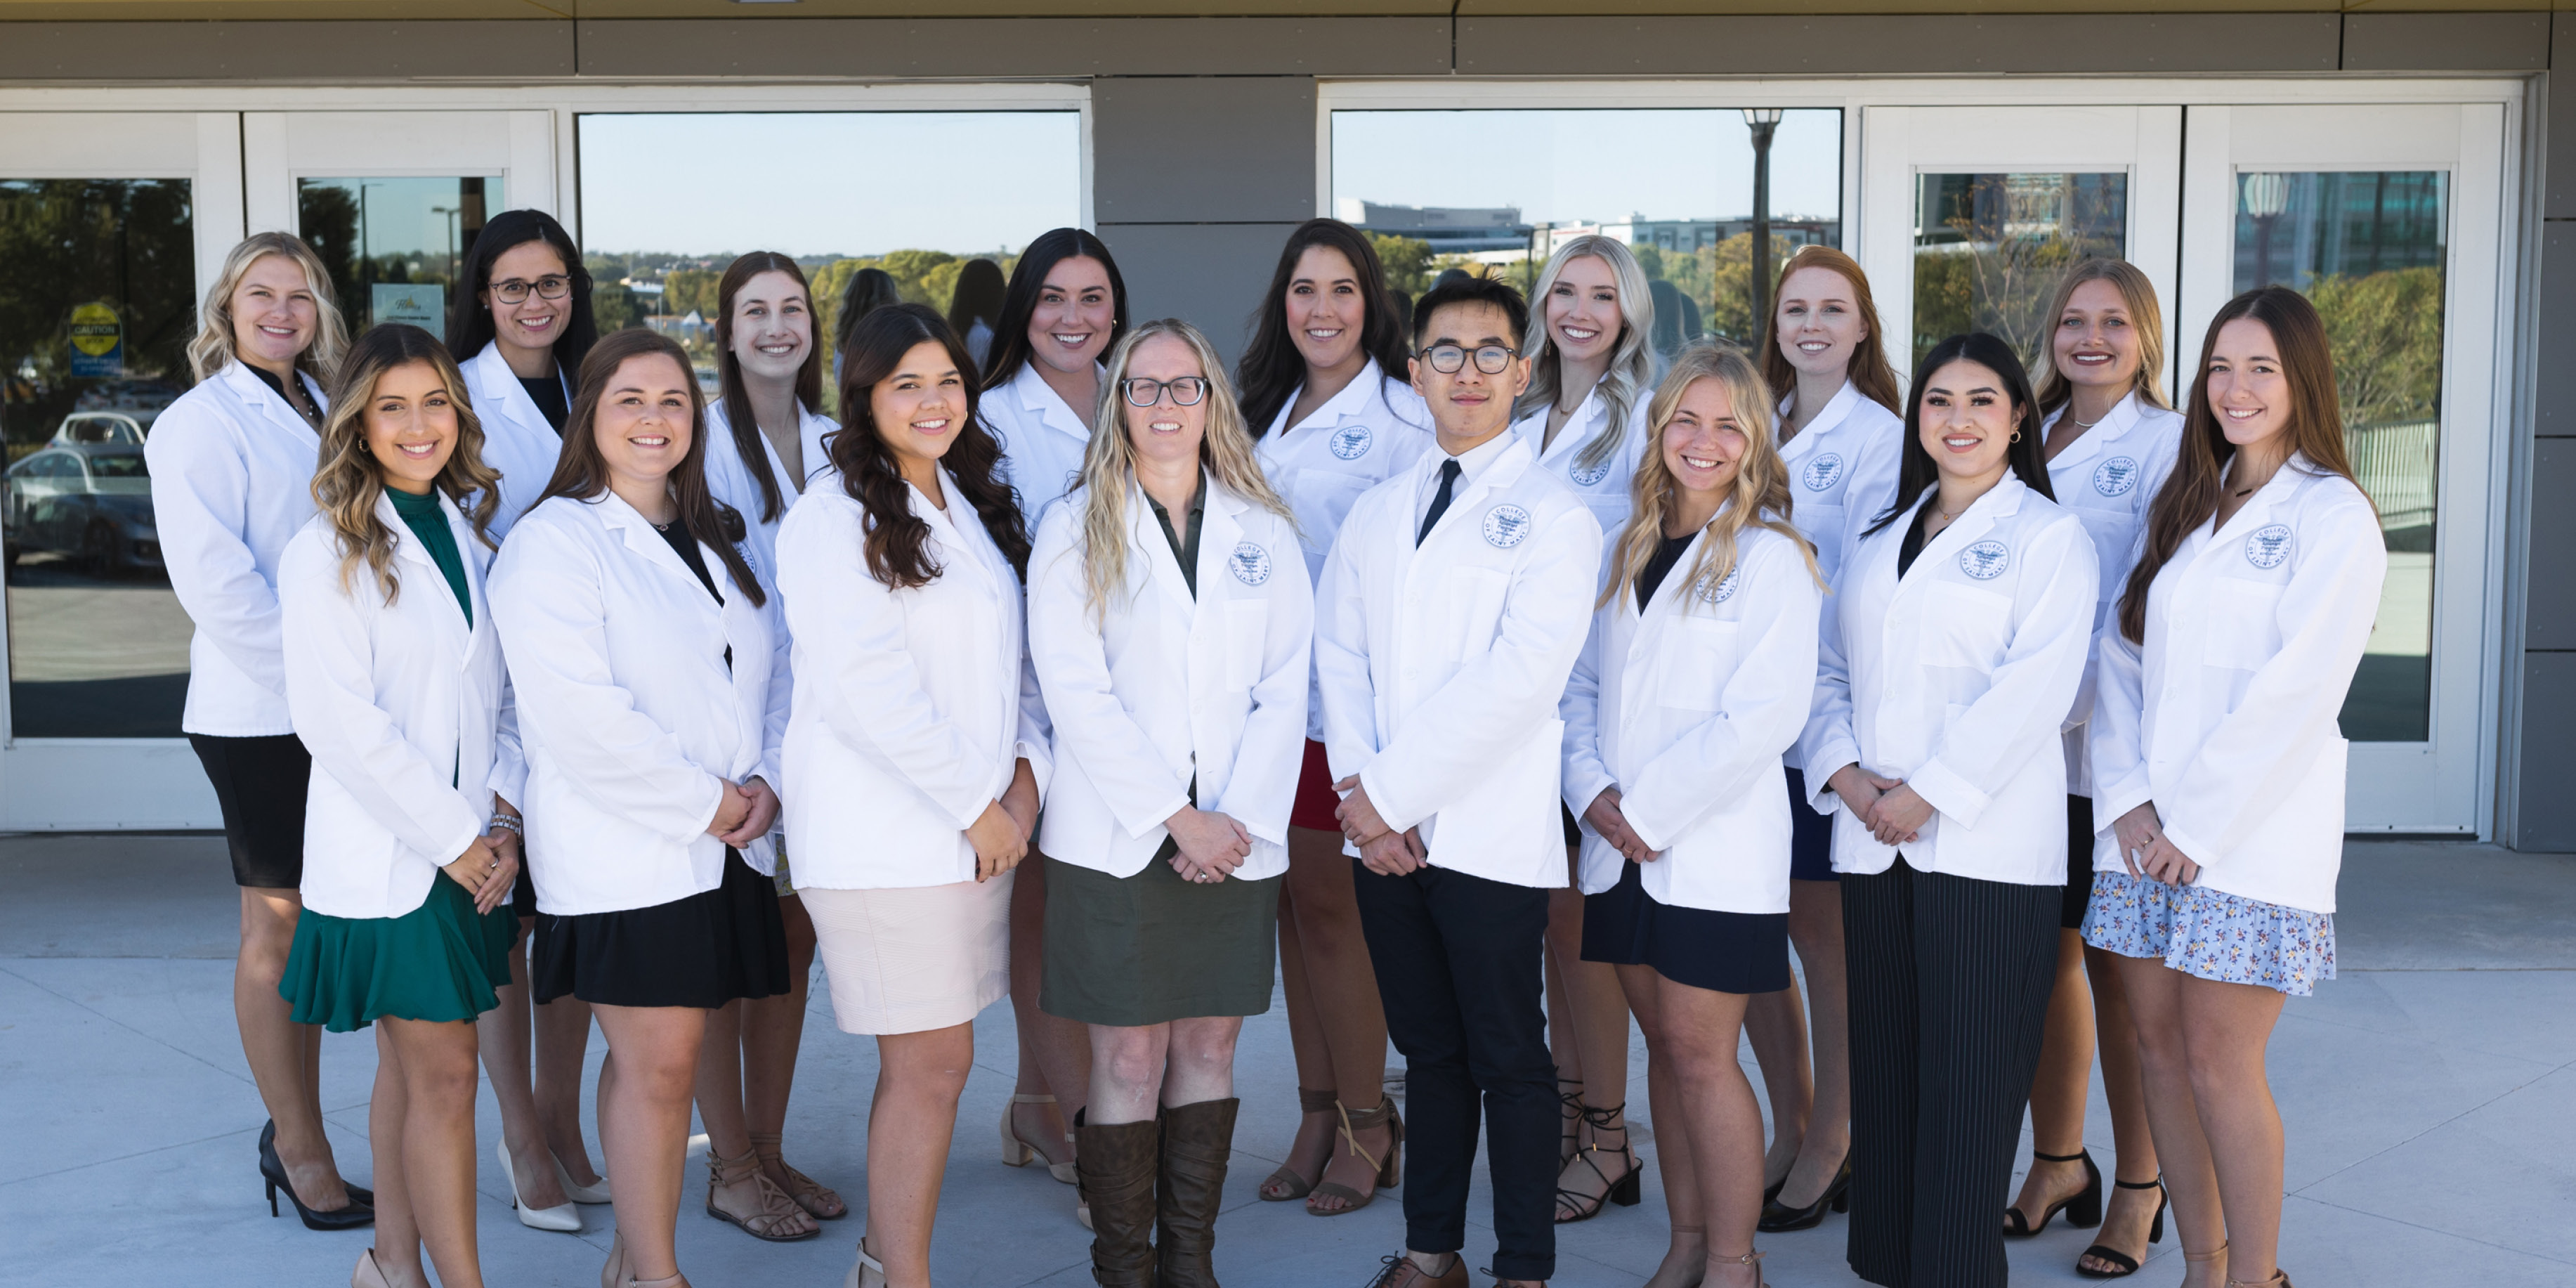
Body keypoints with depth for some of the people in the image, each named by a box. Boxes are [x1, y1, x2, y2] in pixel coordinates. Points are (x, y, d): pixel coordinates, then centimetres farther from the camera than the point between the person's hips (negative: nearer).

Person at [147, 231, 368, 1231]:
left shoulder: (324, 413, 15)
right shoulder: (201, 423, -6)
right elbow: (211, 577, -15)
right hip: (261, 716, -6)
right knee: (276, 924, 3)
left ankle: (292, 1134, 25)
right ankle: (304, 1153, 14)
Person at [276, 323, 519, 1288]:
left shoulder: (470, 530, 10)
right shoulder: (328, 552, -9)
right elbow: (338, 720, -15)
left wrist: (504, 819, 1)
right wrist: (451, 836, -14)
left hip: (468, 848, 6)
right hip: (384, 855, -6)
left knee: (411, 1065, 14)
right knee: (444, 1073, -4)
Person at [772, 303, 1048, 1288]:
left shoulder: (974, 507, 16)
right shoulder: (834, 515, -8)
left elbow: (1013, 659, 18)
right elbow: (865, 689, -16)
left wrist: (1025, 775, 1)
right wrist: (976, 803, -12)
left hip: (977, 829, 7)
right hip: (885, 833, -7)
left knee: (923, 1059, 12)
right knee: (933, 1061, -5)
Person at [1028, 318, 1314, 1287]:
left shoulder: (1263, 533, 10)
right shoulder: (1074, 531, 2)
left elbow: (1286, 688, 4)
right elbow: (1076, 694, -6)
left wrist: (1240, 817, -8)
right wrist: (1175, 816, -13)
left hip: (1237, 842, 3)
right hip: (1117, 840, -3)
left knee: (1209, 1046, 8)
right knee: (1129, 1061, 0)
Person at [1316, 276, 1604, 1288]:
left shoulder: (1553, 516, -4)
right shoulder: (1374, 514, 15)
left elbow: (1516, 677, -14)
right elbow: (1340, 655, 9)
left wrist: (1393, 790, -14)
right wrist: (1361, 792, -6)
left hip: (1491, 840, -5)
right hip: (1385, 834, 5)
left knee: (1509, 1061, 3)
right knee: (1430, 1053, 14)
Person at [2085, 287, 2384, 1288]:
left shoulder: (2332, 517, -5)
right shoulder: (2183, 508, 16)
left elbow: (2295, 692, -13)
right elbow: (2123, 652, 9)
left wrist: (2196, 822, -14)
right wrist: (2127, 796, -3)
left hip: (2251, 836, -6)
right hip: (2148, 831, 6)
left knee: (2220, 1066, -3)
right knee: (2159, 1049, 9)